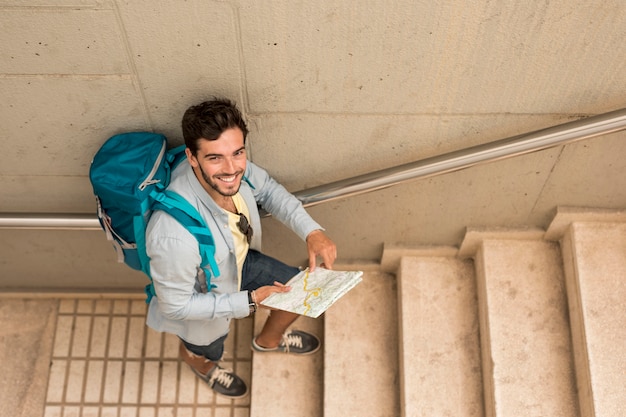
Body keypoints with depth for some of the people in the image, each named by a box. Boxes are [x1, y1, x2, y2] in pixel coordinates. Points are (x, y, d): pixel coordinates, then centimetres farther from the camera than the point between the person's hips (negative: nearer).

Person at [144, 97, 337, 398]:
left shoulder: (233, 169, -29)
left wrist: (311, 232, -20)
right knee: (205, 353, 26)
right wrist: (250, 301, -28)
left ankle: (269, 339, 50)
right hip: (200, 306, -5)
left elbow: (268, 189, -6)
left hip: (239, 262, 5)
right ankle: (195, 358, 67)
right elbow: (175, 305, -30)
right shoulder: (174, 237, -48)